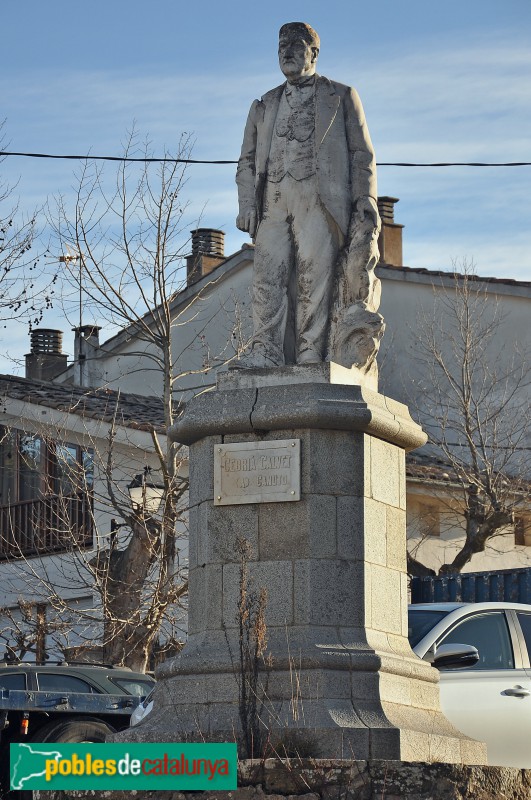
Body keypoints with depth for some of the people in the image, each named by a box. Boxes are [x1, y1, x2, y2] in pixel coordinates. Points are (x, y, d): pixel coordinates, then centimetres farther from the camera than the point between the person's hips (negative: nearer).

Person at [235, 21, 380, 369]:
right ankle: (266, 353, -19)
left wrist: (366, 198, -4)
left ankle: (311, 356, -18)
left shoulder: (341, 97, 18)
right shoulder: (264, 106, 27)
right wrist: (247, 204, 4)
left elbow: (361, 153, 11)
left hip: (318, 196, -3)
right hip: (273, 200, 3)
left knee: (315, 273, -14)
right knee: (268, 272, -12)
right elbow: (248, 160, 21)